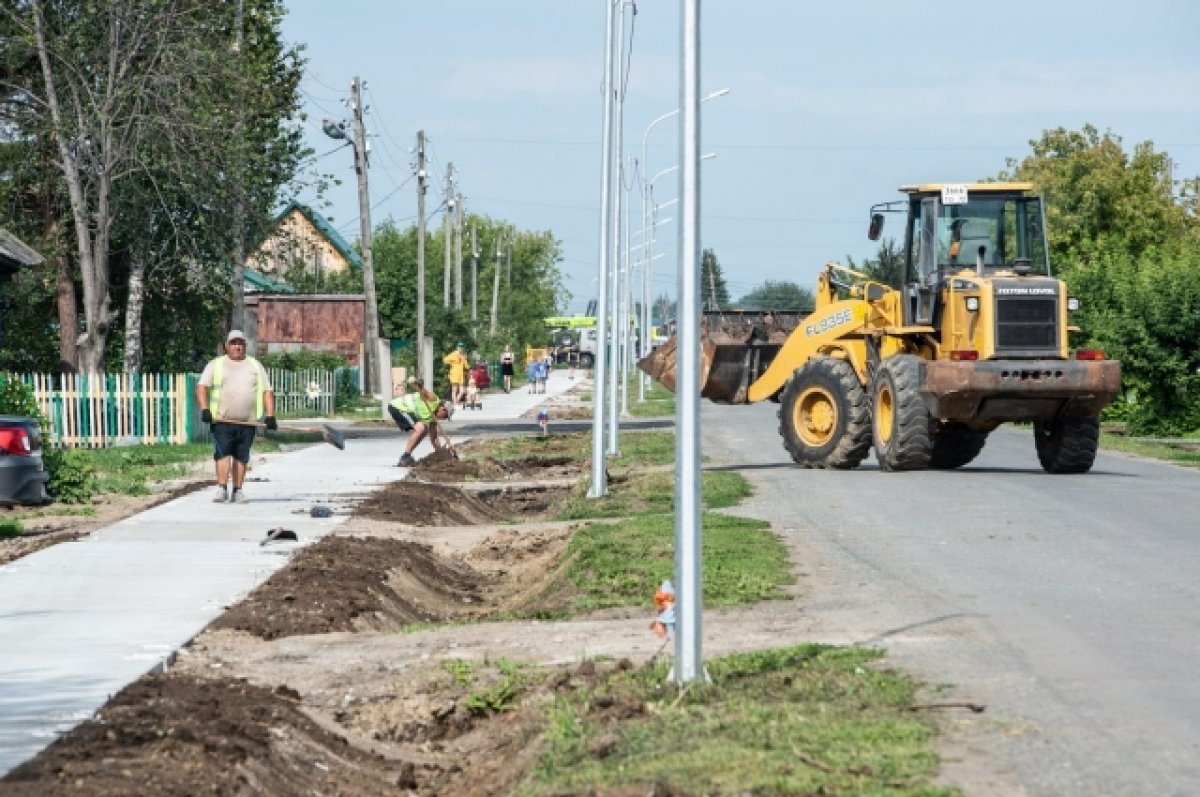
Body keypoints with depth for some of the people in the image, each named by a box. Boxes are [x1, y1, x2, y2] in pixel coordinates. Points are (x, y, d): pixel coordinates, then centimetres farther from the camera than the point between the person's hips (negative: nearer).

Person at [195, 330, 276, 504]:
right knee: (222, 453, -13)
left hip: (248, 422, 2)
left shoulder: (255, 366, 16)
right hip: (222, 420, -2)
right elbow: (202, 387, 0)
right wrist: (204, 409, -15)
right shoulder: (215, 365, 10)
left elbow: (267, 391, 12)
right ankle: (222, 488, -15)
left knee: (241, 457, 3)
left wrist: (270, 415, 0)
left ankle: (237, 491, 8)